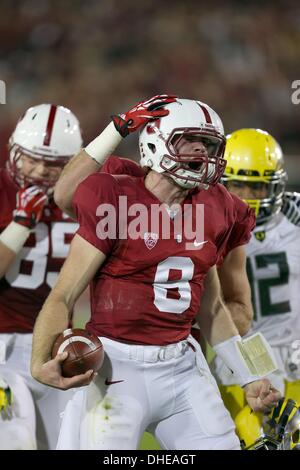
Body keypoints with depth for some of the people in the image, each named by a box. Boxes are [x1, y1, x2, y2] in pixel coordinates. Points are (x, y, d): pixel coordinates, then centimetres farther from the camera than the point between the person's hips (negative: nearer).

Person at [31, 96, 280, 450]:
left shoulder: (210, 210, 8)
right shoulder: (114, 201, -9)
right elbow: (62, 297, -11)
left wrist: (249, 378, 21)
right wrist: (41, 363, -28)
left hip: (182, 365, 6)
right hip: (120, 365, -6)